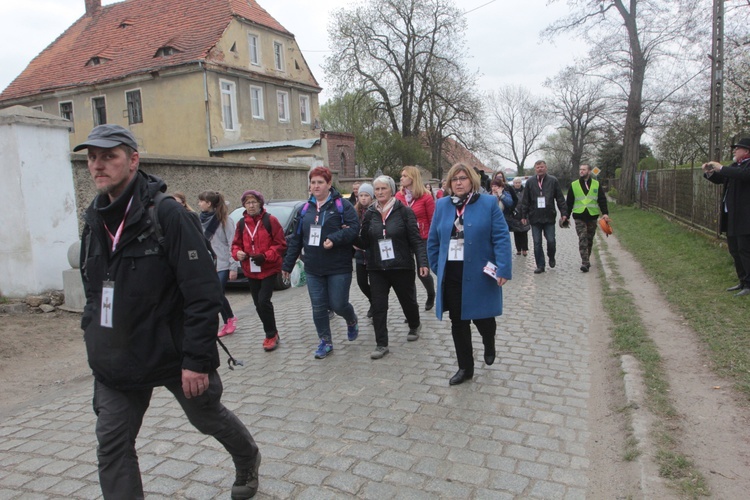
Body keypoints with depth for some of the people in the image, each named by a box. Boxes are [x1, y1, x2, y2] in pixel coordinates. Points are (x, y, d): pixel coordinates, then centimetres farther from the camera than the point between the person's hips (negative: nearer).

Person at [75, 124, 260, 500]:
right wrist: (93, 334, 12)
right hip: (116, 362, 6)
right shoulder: (94, 220, 4)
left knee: (208, 417, 17)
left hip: (174, 353, -5)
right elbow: (94, 292, 16)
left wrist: (197, 359, -23)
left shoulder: (165, 214, -18)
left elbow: (203, 292, -22)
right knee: (112, 447, 6)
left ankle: (247, 461, 48)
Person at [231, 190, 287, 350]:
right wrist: (237, 253, -9)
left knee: (264, 301, -12)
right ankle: (271, 333, 26)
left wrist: (265, 256, -19)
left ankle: (271, 334, 7)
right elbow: (236, 244, 14)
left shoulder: (270, 220, -7)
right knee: (258, 304, 10)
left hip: (269, 269, -5)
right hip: (250, 271, 5)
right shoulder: (241, 223, 7)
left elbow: (281, 244, -8)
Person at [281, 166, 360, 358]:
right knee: (318, 308, 6)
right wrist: (287, 265, 14)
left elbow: (353, 228, -14)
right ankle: (325, 342, 23)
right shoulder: (305, 209, 11)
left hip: (339, 267, -4)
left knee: (338, 304, -1)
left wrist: (334, 239, -28)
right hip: (313, 269, 5)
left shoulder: (342, 205, -4)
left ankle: (352, 321, 33)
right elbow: (296, 239, 14)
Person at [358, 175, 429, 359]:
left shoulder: (404, 211, -7)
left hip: (402, 267, -2)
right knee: (378, 306, -1)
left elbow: (416, 240, -8)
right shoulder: (370, 214, 4)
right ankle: (381, 344, 9)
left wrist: (422, 262, -15)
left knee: (408, 300, 15)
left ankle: (414, 326, 45)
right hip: (377, 268, 2)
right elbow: (364, 242, 5)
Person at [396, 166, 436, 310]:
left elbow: (433, 221, -6)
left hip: (422, 240, -3)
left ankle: (431, 295, 37)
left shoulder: (426, 197, -9)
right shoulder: (398, 196, 1)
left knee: (422, 271, 4)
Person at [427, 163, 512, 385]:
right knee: (458, 322, 9)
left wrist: (503, 269, -17)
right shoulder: (442, 205, 6)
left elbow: (501, 238, -9)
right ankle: (465, 367, 26)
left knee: (481, 316, 6)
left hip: (479, 274, -3)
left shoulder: (488, 203, -4)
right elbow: (433, 240, 12)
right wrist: (437, 267, 9)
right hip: (451, 274, 3)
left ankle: (489, 344, 43)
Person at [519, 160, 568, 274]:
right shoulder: (530, 182, 4)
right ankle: (540, 265, 12)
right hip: (535, 217, 1)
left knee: (551, 241, 0)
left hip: (549, 217, -1)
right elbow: (525, 201, 6)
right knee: (537, 243, 3)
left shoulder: (553, 181, 2)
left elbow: (560, 198, 2)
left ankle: (551, 257, 29)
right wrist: (523, 215, 2)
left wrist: (564, 213, -3)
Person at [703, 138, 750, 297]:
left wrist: (721, 168, -24)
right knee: (735, 251, 14)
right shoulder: (735, 166, 16)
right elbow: (720, 179, 24)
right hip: (730, 216, 9)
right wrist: (709, 172, 4)